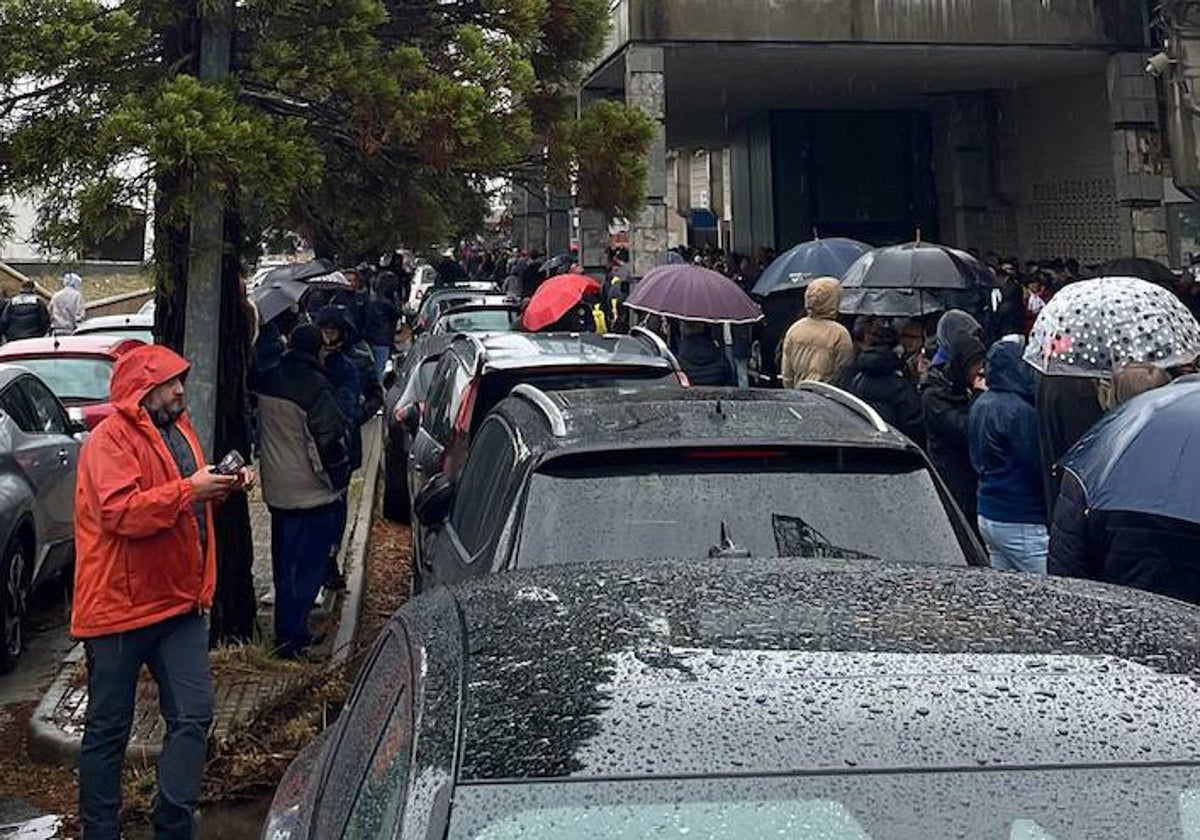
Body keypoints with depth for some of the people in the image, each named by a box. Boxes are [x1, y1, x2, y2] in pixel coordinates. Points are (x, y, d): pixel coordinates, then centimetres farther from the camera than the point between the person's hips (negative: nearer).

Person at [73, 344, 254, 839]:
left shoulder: (178, 429, 14)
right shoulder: (110, 439, -13)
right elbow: (122, 512, -25)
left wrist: (225, 486, 8)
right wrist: (189, 489, -26)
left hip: (180, 599, 7)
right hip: (119, 606, -7)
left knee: (193, 716, 3)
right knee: (108, 729, 7)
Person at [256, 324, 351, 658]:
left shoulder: (268, 381, 3)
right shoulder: (315, 387, -20)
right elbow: (330, 440, -20)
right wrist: (338, 481, -7)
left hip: (275, 490, 8)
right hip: (311, 494, -8)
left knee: (285, 565, 18)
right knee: (306, 568, 1)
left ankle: (290, 630, 29)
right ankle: (291, 637, 5)